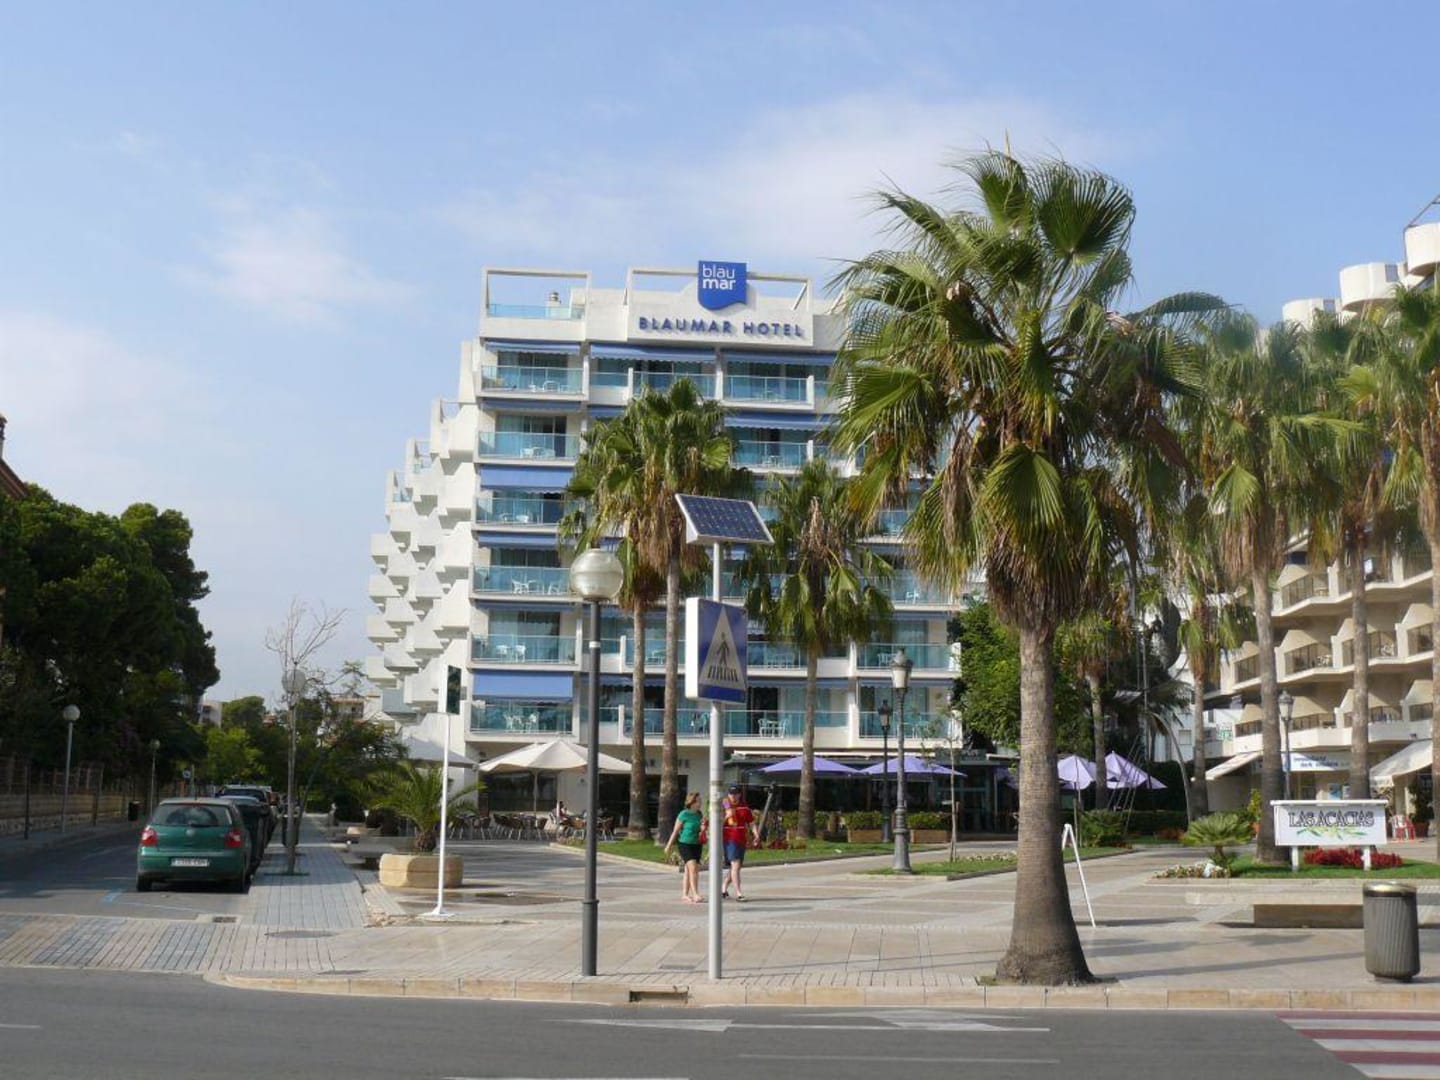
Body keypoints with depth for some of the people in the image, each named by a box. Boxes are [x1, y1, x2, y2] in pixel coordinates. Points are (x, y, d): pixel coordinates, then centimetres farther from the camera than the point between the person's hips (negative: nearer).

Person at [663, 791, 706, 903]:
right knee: (693, 868, -16)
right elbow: (675, 831, -5)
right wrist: (669, 845, -2)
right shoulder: (684, 814, -11)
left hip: (696, 844, 6)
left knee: (688, 870, 11)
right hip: (685, 844, -6)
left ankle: (685, 894, 18)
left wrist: (703, 828, -9)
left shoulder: (699, 814, 6)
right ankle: (695, 894, -18)